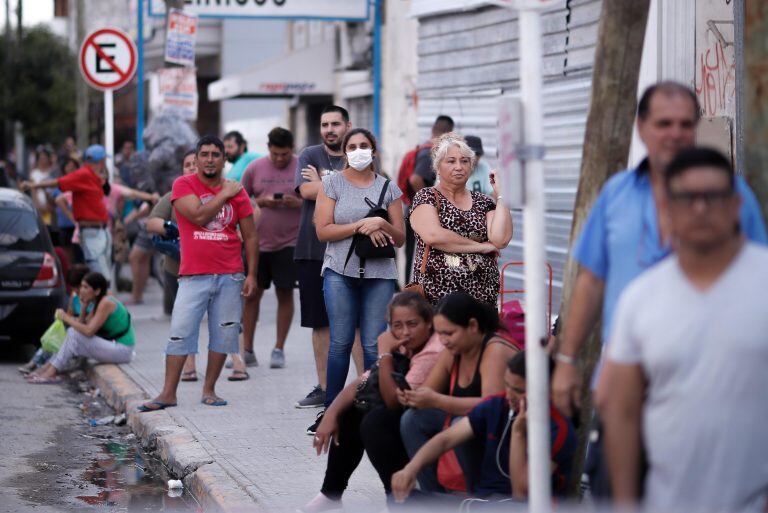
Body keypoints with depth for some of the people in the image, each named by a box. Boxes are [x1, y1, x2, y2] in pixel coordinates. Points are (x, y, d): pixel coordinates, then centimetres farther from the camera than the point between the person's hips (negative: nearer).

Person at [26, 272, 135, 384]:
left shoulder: (106, 303, -18)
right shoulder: (97, 303, 11)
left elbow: (89, 331, -24)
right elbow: (83, 324, 9)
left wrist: (66, 318, -15)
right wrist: (83, 306, -4)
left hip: (122, 351, -9)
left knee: (74, 334, -18)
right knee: (72, 332, 4)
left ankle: (51, 374, -13)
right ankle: (48, 367, 1)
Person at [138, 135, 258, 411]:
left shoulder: (236, 191, 7)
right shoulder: (183, 185, 1)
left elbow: (250, 237, 8)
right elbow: (198, 215, -16)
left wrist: (251, 275, 2)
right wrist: (224, 194, -5)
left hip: (230, 277, 2)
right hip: (193, 277, -2)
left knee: (223, 335, 4)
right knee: (179, 334, -5)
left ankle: (209, 390, 15)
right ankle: (168, 393, 0)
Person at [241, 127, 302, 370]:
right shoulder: (255, 168, 2)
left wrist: (299, 203, -17)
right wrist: (262, 201, -11)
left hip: (289, 243, -1)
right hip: (258, 242, 2)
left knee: (285, 294, 3)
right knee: (252, 293, 4)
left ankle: (279, 349, 13)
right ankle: (247, 349, 12)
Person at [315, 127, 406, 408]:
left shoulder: (388, 188, 11)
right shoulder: (332, 183, 6)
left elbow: (400, 238, 10)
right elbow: (323, 231, -2)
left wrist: (381, 224, -10)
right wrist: (361, 226, -11)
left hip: (380, 273, 1)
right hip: (340, 271, -1)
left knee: (374, 345, -2)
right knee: (340, 343, -1)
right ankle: (331, 407, 7)